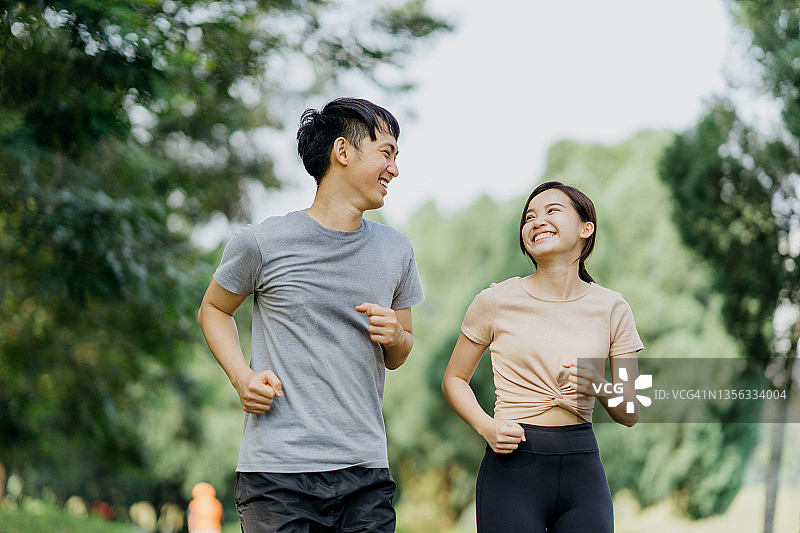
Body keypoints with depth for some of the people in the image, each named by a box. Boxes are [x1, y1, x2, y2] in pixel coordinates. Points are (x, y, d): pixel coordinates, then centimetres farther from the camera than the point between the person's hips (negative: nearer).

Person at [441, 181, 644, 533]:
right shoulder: (496, 302, -1)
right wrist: (487, 427, -10)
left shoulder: (611, 309, 3)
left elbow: (630, 414, 4)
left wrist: (598, 386, -17)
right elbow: (453, 380, 9)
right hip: (513, 467, -2)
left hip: (582, 468, 2)